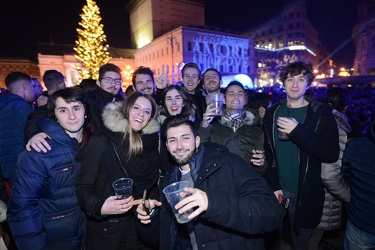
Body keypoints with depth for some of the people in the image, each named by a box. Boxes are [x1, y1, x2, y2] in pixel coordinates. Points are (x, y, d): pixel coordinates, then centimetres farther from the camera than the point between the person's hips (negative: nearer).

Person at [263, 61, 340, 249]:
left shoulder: (321, 113, -5)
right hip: (276, 191, 2)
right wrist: (273, 186, -6)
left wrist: (298, 131, -25)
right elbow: (267, 152, 0)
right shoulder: (272, 113, 1)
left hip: (305, 194, -2)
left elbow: (332, 154, -15)